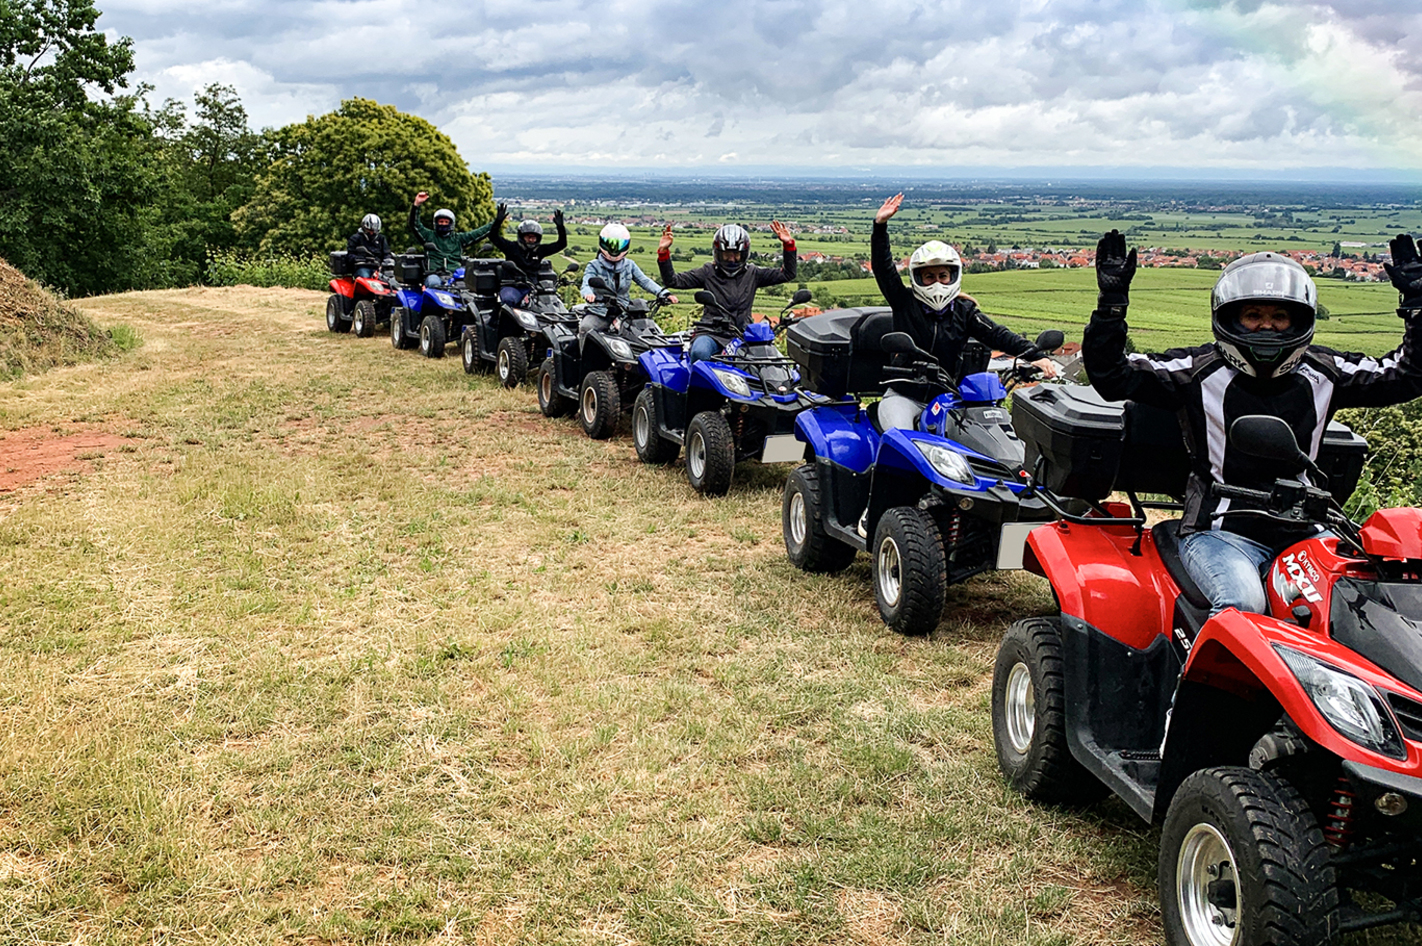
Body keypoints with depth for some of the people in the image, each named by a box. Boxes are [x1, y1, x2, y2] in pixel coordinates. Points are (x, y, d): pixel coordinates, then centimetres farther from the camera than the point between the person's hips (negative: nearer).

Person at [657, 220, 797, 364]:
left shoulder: (753, 273, 14)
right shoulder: (708, 272, 9)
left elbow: (787, 274, 11)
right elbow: (672, 281, 5)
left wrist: (788, 245, -1)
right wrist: (663, 252, -8)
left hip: (742, 335, 2)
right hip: (711, 334, -2)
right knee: (700, 353, -36)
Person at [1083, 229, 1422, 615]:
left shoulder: (1322, 373, 12)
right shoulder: (1198, 371, 0)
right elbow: (1110, 376, -7)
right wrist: (1112, 303, -17)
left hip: (1303, 532, 5)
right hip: (1220, 534, -5)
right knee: (1242, 602, -33)